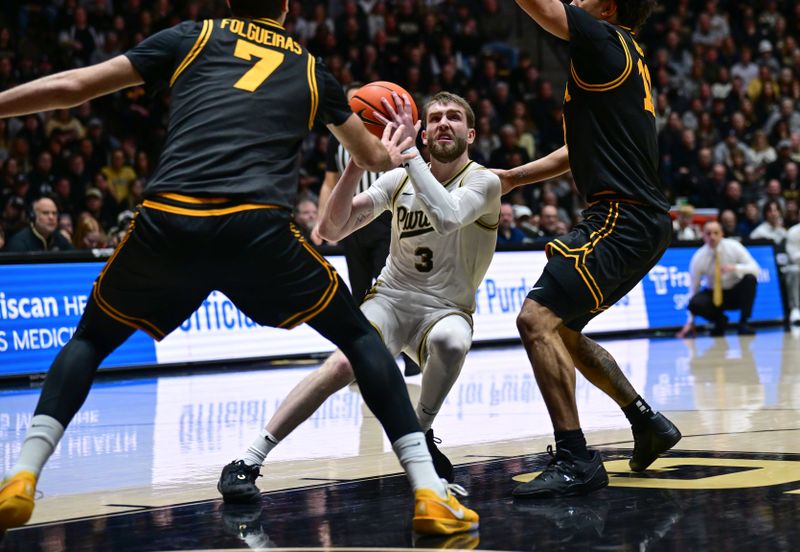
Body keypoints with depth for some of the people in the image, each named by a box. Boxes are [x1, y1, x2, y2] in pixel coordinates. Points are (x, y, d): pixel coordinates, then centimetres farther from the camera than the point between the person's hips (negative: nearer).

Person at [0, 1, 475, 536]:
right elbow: (374, 157, 44)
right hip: (257, 229, 0)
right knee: (359, 337, 22)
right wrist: (394, 152, 67)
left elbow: (71, 86, 19)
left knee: (91, 339, 26)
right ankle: (430, 494, 12)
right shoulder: (311, 69, 27)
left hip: (167, 222, 0)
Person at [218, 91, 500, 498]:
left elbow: (446, 218, -35)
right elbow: (332, 230, -7)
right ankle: (248, 461, -28)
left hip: (446, 309, -1)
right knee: (344, 363, -29)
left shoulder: (483, 181, -11)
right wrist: (356, 164, -20)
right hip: (391, 299, 2)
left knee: (450, 341, -39)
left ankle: (421, 435, -12)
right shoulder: (399, 179, 0)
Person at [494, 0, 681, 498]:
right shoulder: (622, 58, 21)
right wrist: (512, 178, 26)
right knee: (561, 329, 20)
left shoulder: (605, 43, -7)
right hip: (641, 220, 10)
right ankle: (648, 423, 25)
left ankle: (576, 461, -17)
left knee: (538, 318, -16)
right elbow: (580, 151, 28)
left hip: (623, 218, -10)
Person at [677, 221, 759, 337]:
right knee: (695, 303, -31)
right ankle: (720, 321, -1)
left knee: (750, 278, -31)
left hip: (737, 293, 0)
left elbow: (755, 269, -19)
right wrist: (690, 322, -11)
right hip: (714, 295, 0)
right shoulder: (698, 258, -14)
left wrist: (734, 268, -39)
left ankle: (743, 323, -19)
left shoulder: (733, 247, -15)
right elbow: (694, 287, -9)